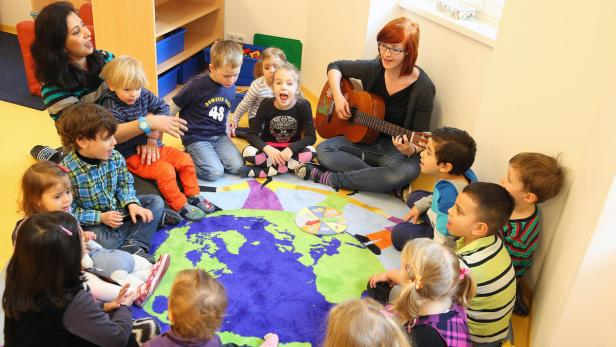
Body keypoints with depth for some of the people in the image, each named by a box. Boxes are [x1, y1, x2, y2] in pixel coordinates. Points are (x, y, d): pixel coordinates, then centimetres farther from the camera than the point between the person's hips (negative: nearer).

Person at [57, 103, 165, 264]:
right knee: (106, 243, -34)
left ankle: (134, 244, -17)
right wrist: (101, 218, -22)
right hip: (94, 224, -6)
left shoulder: (115, 157, -8)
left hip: (118, 209, 6)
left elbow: (125, 183, 6)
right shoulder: (67, 171, -24)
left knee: (156, 202, -2)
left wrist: (132, 204, -13)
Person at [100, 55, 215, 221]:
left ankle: (193, 195, 16)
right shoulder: (111, 107, -17)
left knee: (185, 159, 1)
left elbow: (163, 106, 8)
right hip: (132, 155, -7)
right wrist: (145, 132, -28)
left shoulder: (144, 95, 0)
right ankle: (180, 206, -9)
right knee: (165, 170, -25)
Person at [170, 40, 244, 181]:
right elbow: (173, 108, -6)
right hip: (196, 138, -6)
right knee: (215, 172, -22)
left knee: (237, 166, -11)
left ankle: (202, 157, 10)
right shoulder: (196, 85, -16)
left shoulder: (231, 87, 3)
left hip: (219, 136, 6)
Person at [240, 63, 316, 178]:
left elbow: (311, 137, -14)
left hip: (290, 151, 0)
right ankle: (294, 166, -24)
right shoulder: (266, 104, -12)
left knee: (310, 152, -30)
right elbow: (252, 134, -12)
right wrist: (267, 148, -31)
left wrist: (291, 149, -30)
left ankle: (262, 170, -26)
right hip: (269, 149, 0)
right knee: (248, 152, -28)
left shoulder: (303, 106, -13)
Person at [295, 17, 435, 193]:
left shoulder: (423, 87, -18)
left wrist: (410, 149, -38)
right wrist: (338, 96, -9)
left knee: (408, 171, -37)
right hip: (364, 138, 3)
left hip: (395, 147, -3)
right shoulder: (373, 68, -7)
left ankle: (329, 179, -26)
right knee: (323, 150, -20)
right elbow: (335, 66, 9)